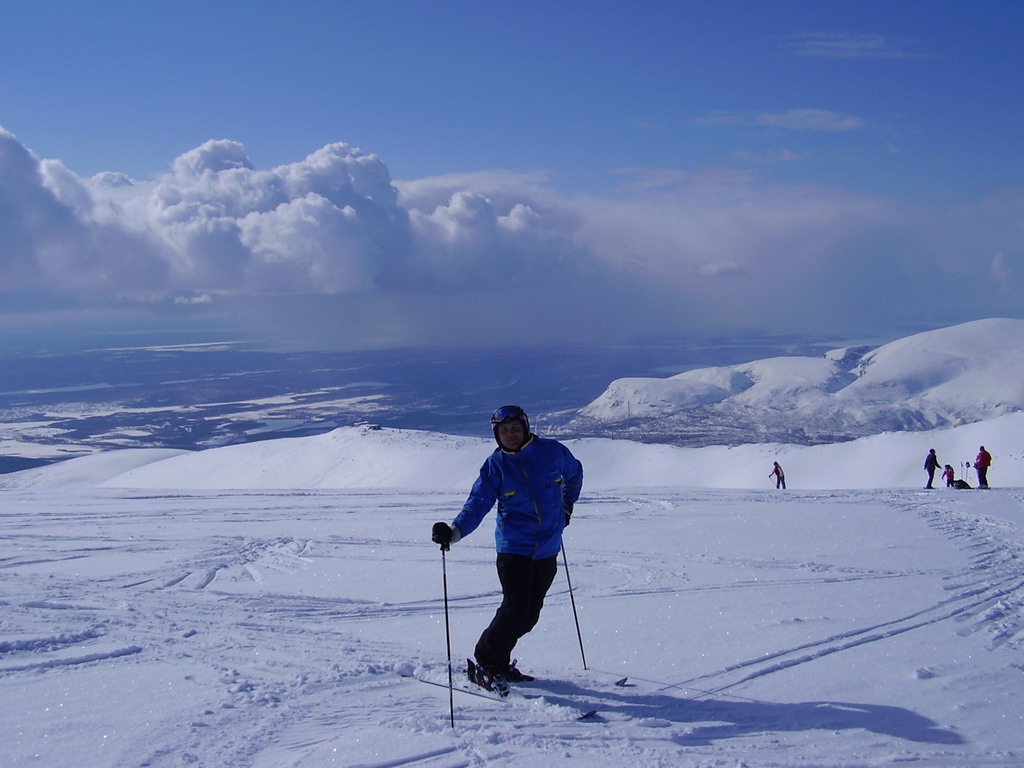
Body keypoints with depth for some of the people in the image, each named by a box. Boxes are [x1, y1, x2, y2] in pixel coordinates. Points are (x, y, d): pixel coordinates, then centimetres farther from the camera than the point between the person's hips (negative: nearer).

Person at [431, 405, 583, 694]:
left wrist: (567, 504, 21)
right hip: (514, 548, -3)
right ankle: (485, 665, 3)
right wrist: (454, 531, -25)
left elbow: (574, 473, 21)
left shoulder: (552, 451, 0)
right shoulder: (495, 465, -5)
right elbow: (477, 504, -10)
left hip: (547, 550, 3)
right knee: (515, 611, -12)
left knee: (529, 615, 7)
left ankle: (499, 661, 22)